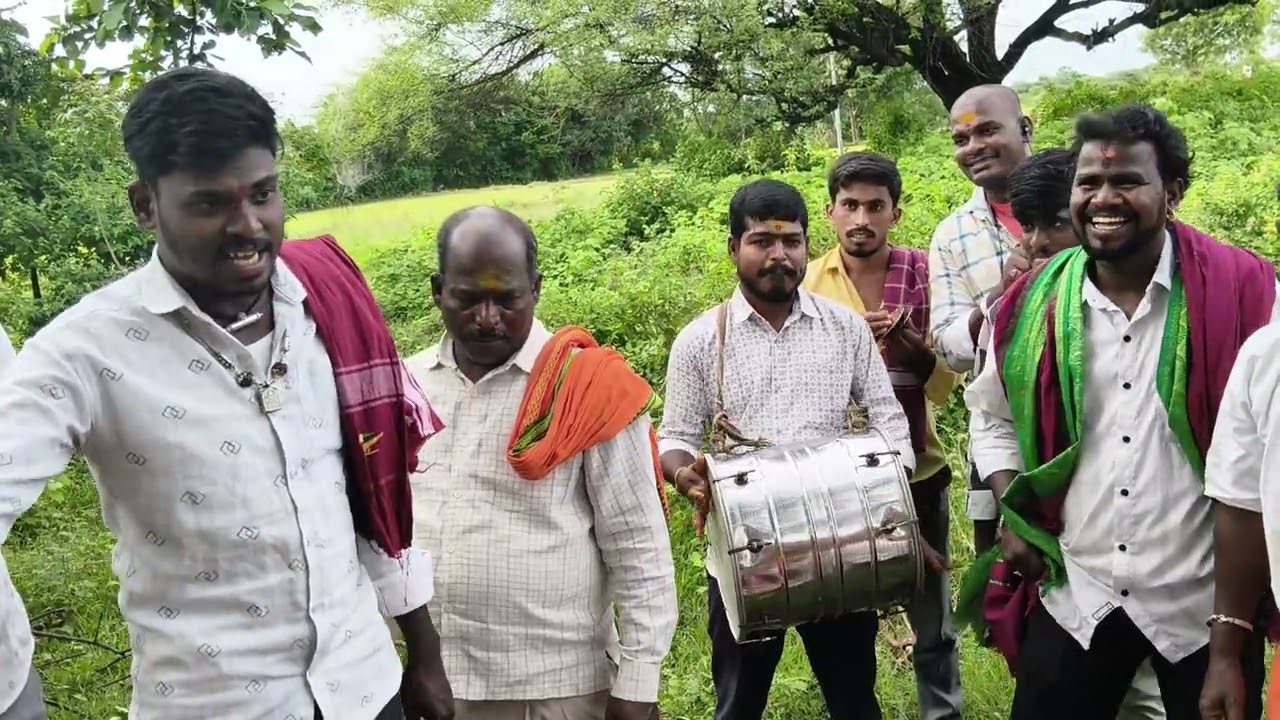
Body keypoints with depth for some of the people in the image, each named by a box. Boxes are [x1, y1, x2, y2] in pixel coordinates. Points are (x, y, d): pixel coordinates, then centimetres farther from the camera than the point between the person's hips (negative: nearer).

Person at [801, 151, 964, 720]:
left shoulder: (924, 274, -4)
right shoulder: (807, 282, -2)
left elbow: (944, 387, -7)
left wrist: (909, 342, -23)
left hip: (916, 473, 0)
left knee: (933, 626, 12)